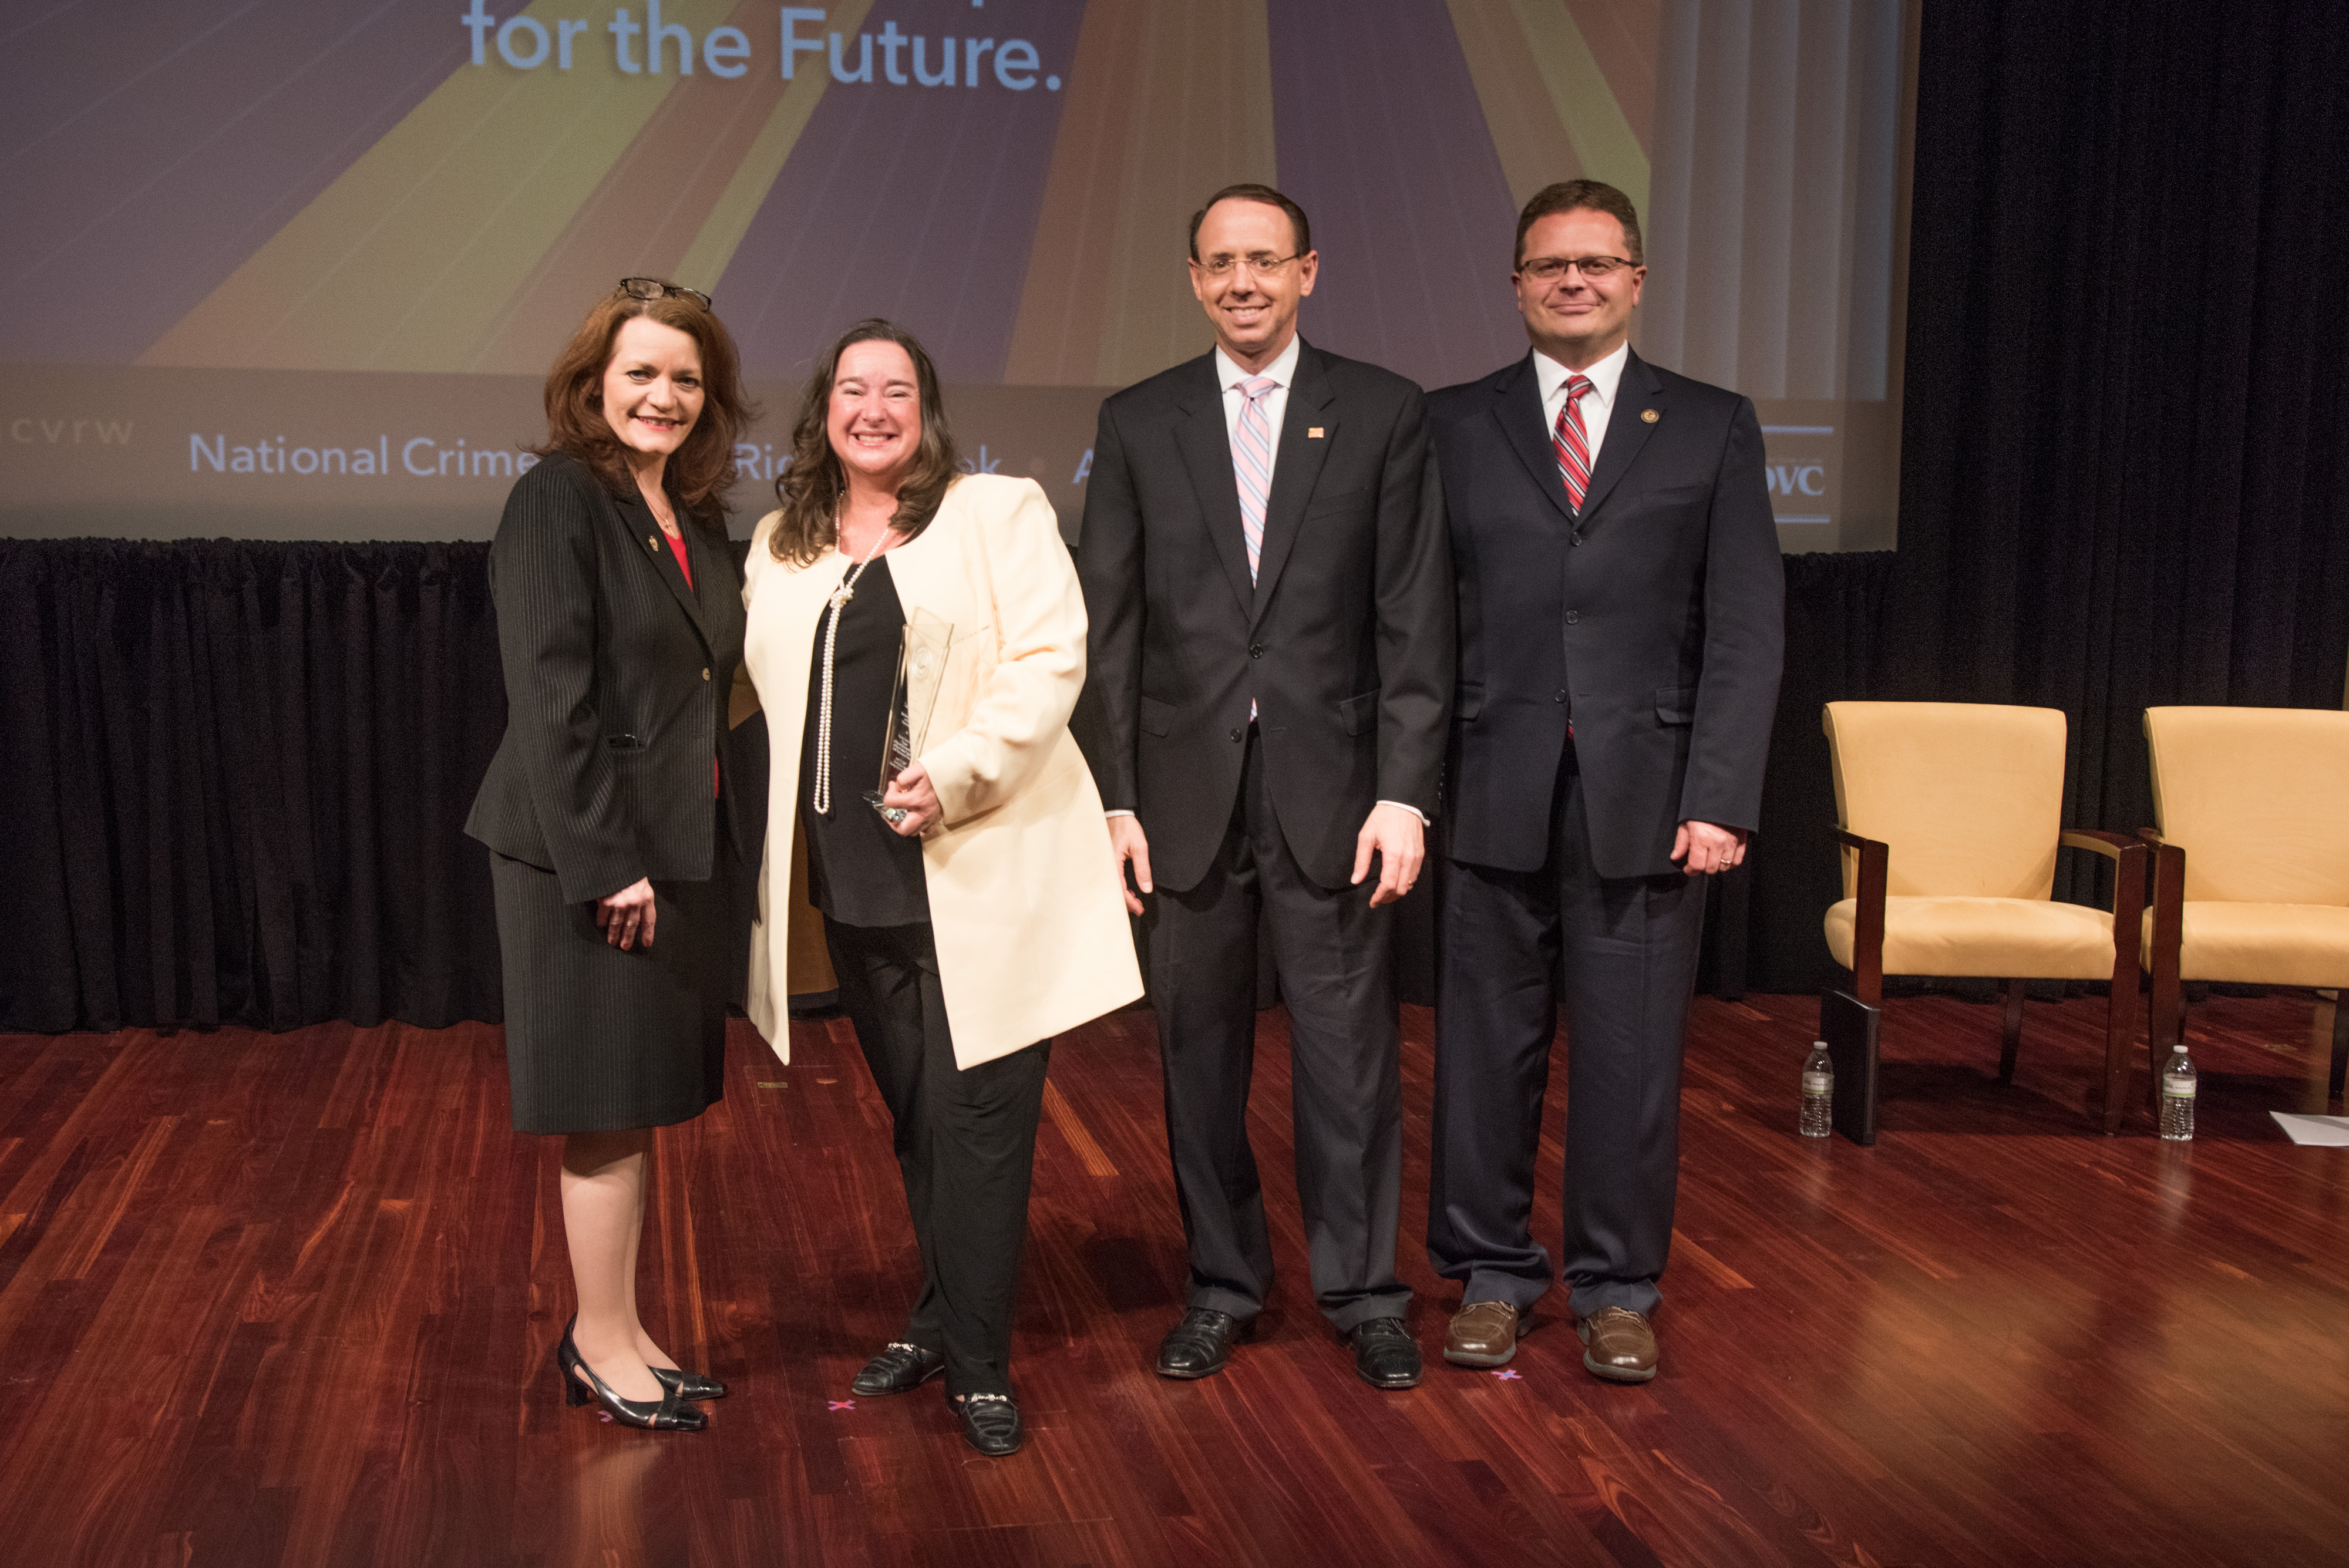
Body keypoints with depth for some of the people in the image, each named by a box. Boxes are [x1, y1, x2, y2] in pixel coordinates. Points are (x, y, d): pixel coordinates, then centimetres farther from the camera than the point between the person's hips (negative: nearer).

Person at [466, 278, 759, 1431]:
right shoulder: (557, 500, -11)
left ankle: (612, 1330, 27)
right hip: (588, 853, -8)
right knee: (610, 1107, 1)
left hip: (679, 846, 8)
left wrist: (729, 838, 8)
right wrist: (607, 863, -20)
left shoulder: (696, 519, 12)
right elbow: (550, 696, -17)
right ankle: (601, 1345, 15)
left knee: (639, 1105, 14)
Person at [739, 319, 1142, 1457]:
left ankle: (975, 1361, 8)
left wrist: (954, 774, -20)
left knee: (978, 1114, -3)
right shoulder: (780, 545, 16)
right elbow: (764, 695, 19)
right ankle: (940, 1320, 30)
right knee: (914, 1114, 15)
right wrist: (775, 854, 8)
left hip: (979, 873, -5)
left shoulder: (998, 512, 1)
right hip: (854, 880, 5)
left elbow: (1050, 662, -9)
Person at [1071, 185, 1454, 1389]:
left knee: (1348, 1049, 3)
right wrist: (1114, 800, -2)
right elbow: (1107, 626, 4)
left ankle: (1363, 1290, 19)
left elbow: (1414, 620, 0)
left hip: (1332, 791, -1)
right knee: (1200, 1051, 9)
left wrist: (1404, 793, -7)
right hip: (1187, 793, 2)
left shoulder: (1383, 413, 3)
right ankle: (1222, 1284, 25)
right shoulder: (1139, 422, 7)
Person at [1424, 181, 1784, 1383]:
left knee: (1630, 1057, 6)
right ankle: (1490, 1275, 25)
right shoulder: (1451, 425, 8)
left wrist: (1720, 796, -8)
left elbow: (1744, 632, 1)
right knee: (1485, 1049, 8)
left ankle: (1616, 1289, 22)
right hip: (1493, 796, 1)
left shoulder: (1713, 428, 7)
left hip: (1648, 799, 0)